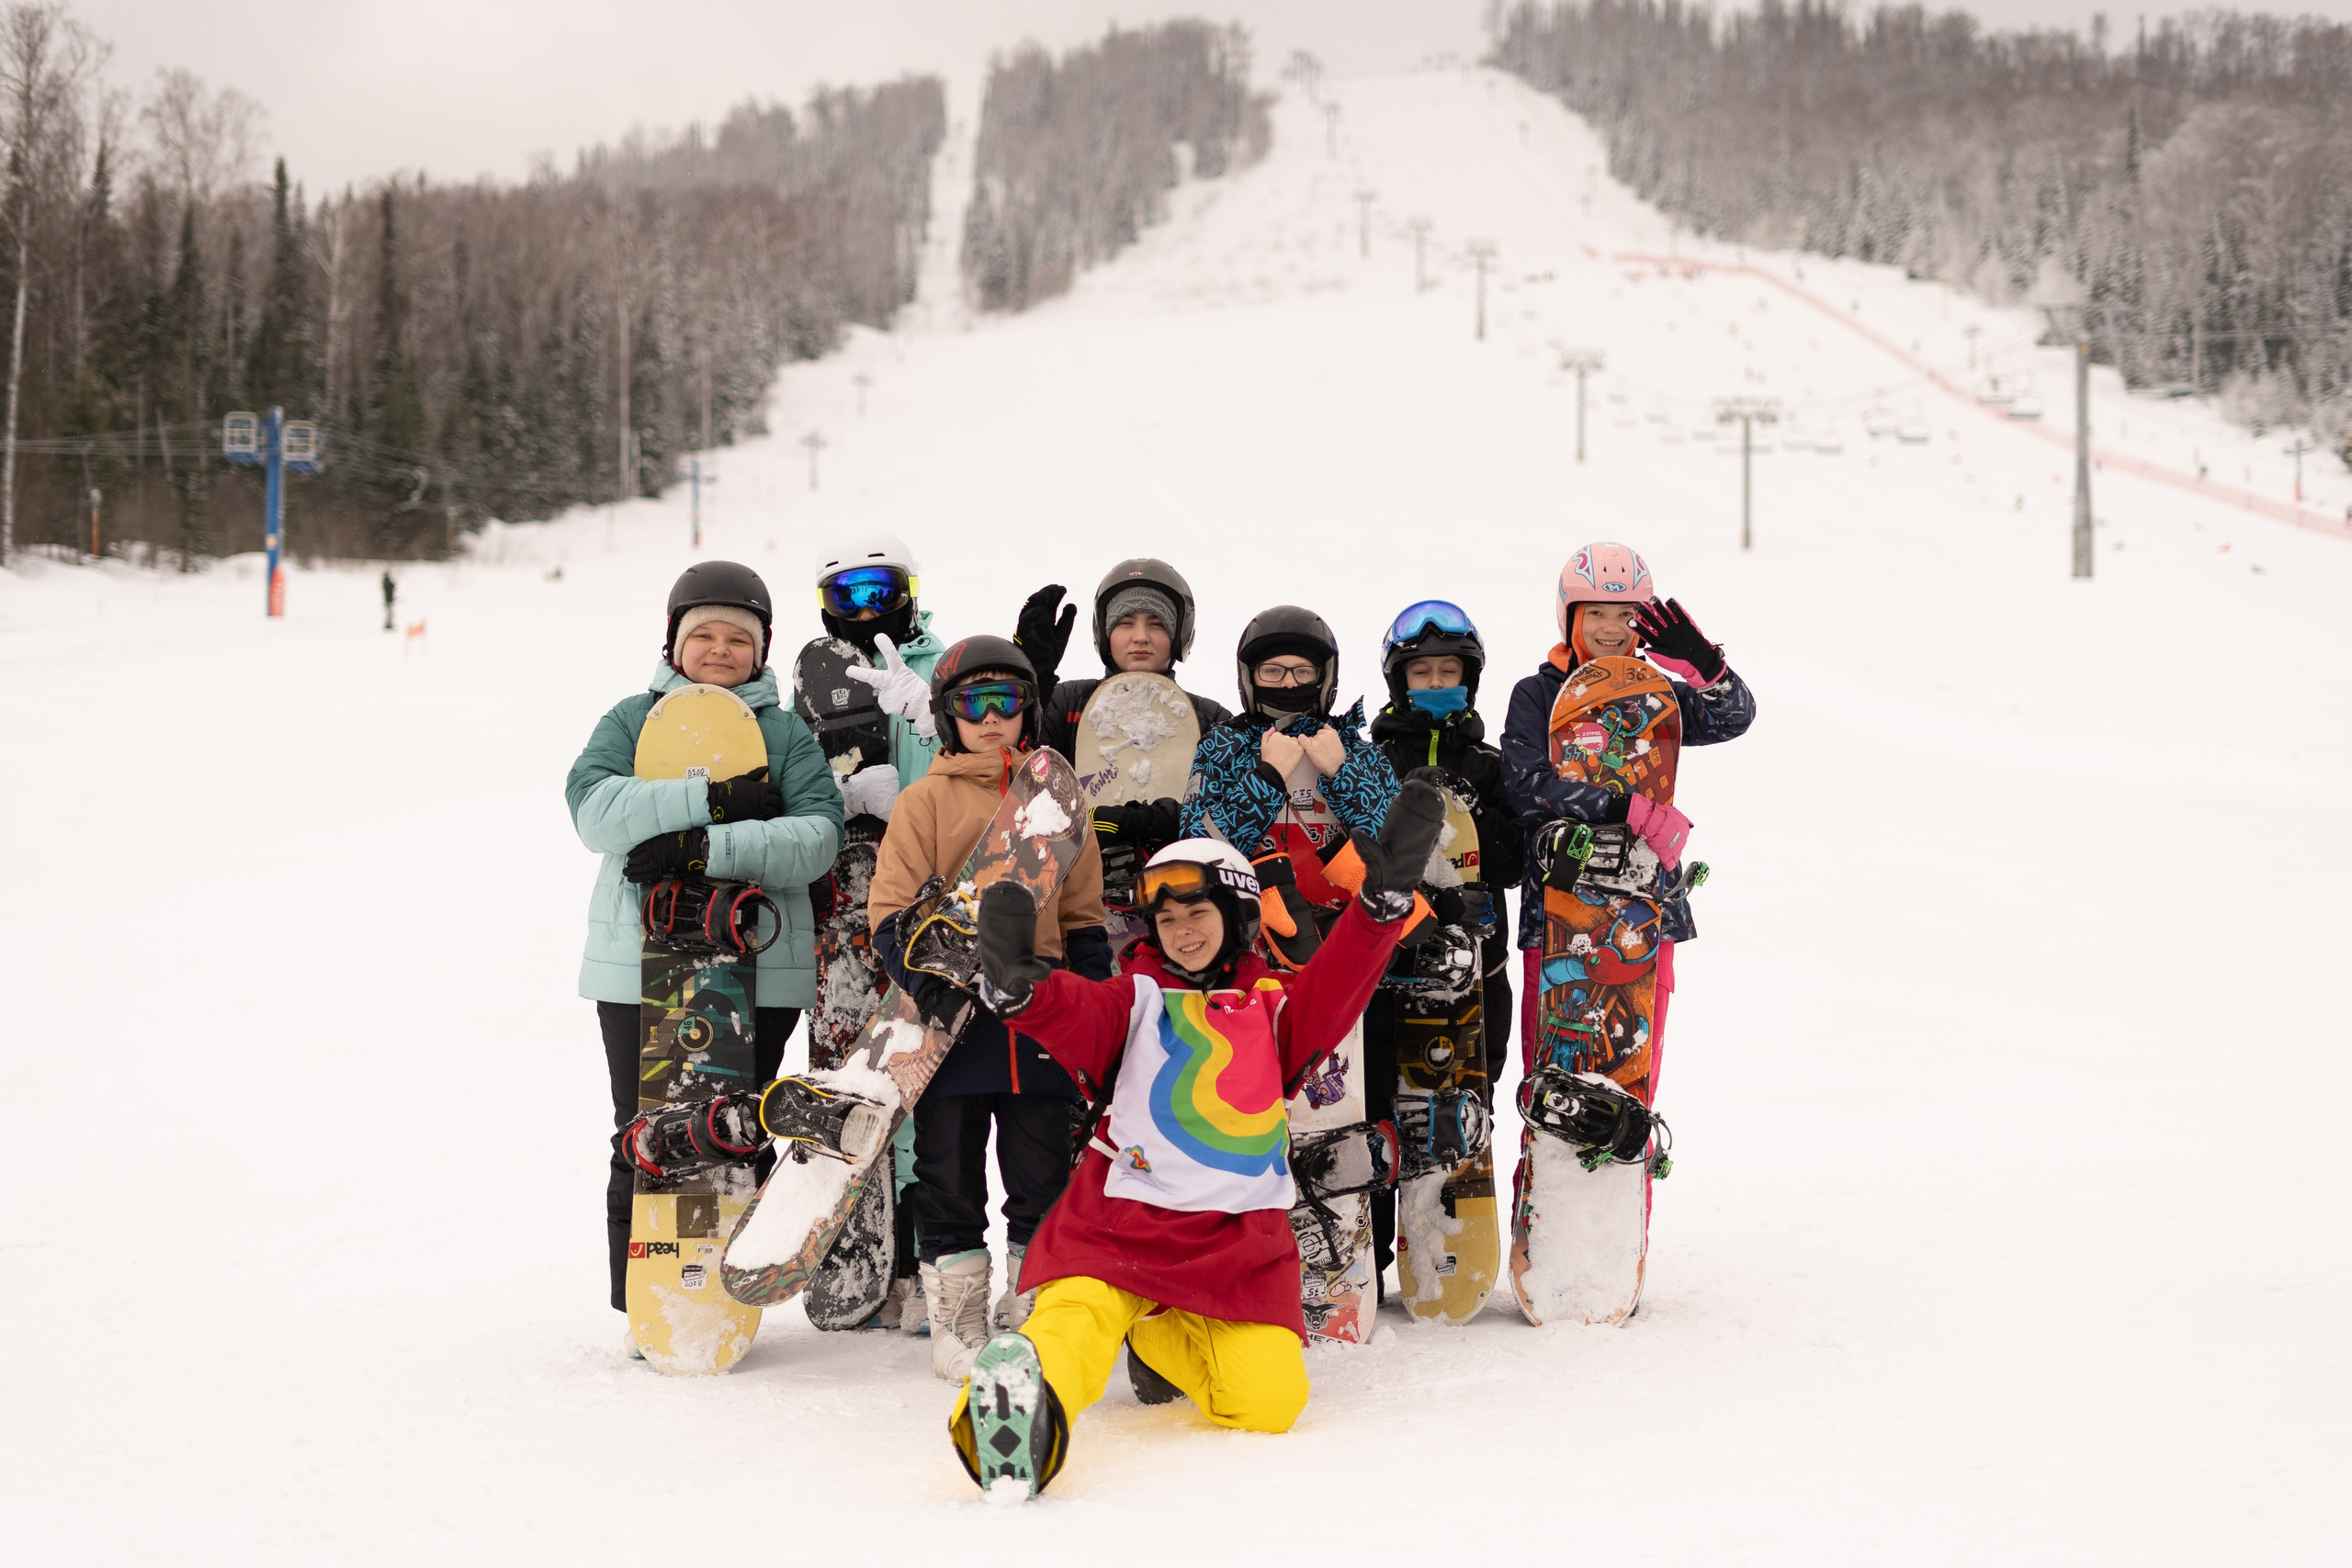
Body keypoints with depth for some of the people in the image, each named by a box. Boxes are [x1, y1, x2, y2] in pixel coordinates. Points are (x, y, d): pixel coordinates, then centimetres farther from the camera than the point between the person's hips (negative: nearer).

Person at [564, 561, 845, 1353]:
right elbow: (596, 807, -10)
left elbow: (818, 836, -7)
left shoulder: (787, 734, 10)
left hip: (759, 967, 0)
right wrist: (714, 797, -19)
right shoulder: (632, 719, 11)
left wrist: (706, 848, -21)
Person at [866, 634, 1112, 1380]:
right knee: (949, 1173, 3)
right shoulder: (924, 801, 3)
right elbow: (892, 912, -1)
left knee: (1043, 1176, 6)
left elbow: (1084, 914, 14)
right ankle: (956, 1321, 12)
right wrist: (927, 981, -15)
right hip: (952, 1017, -2)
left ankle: (1036, 1311, 16)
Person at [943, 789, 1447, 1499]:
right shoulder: (1137, 1000, 14)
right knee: (1078, 1315, -31)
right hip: (1123, 1216, -2)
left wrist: (1386, 892, -14)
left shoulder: (1274, 1007, 21)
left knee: (1269, 1399, -10)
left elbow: (1337, 983, 2)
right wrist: (1018, 985, -32)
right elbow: (1076, 1014, -7)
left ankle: (1159, 1341, 17)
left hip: (1238, 1233, 2)